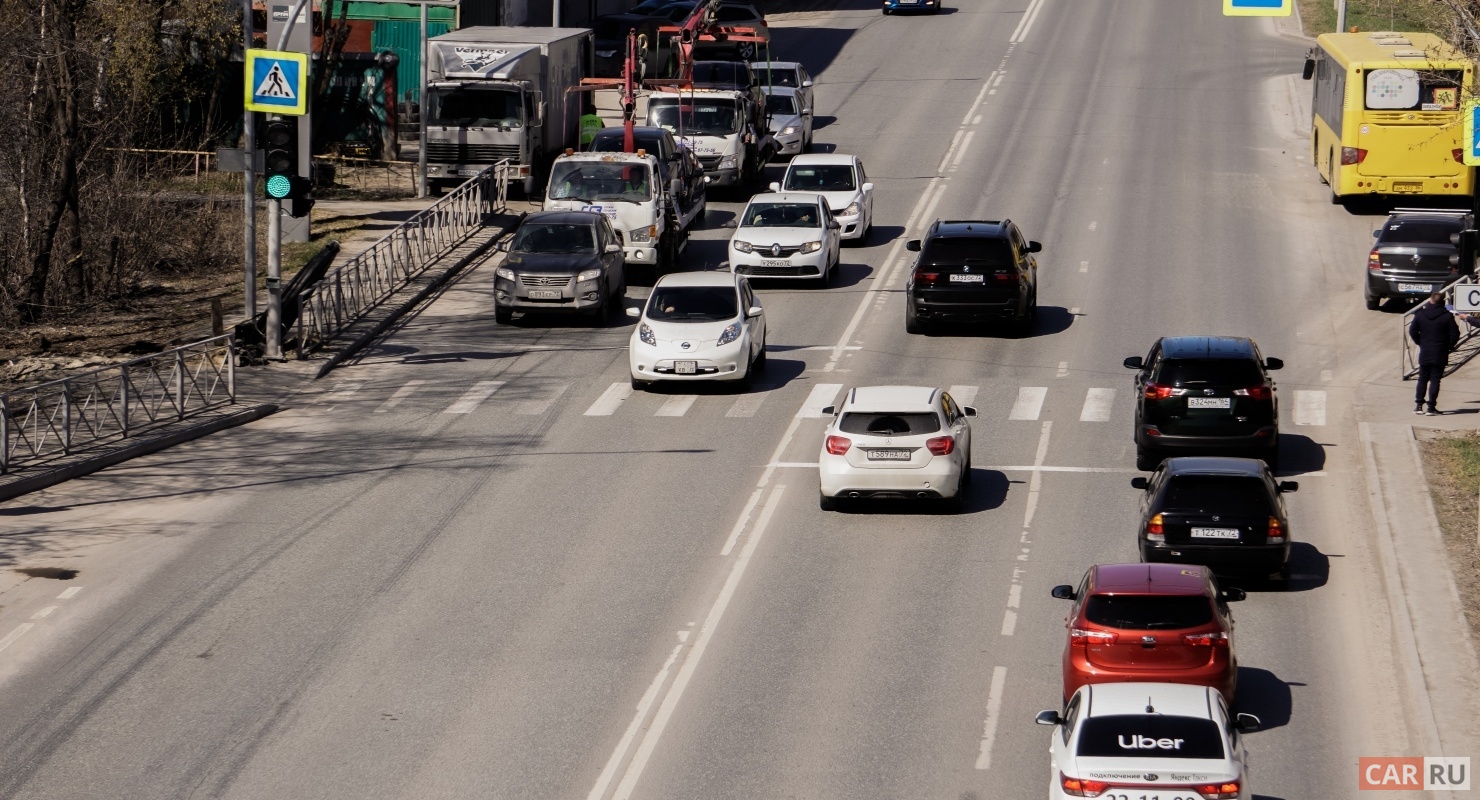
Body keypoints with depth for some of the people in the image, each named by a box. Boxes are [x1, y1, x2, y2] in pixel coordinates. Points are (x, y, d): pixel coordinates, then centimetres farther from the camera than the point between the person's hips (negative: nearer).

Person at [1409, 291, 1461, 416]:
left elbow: (1412, 331, 0)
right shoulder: (1447, 316, -9)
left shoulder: (1421, 314, -2)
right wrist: (1448, 347, 6)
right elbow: (1454, 335, -10)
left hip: (1424, 354, 2)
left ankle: (1419, 405, 10)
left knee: (1422, 379, 12)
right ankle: (1431, 407, -1)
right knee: (1435, 380, 1)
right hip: (1440, 354, -2)